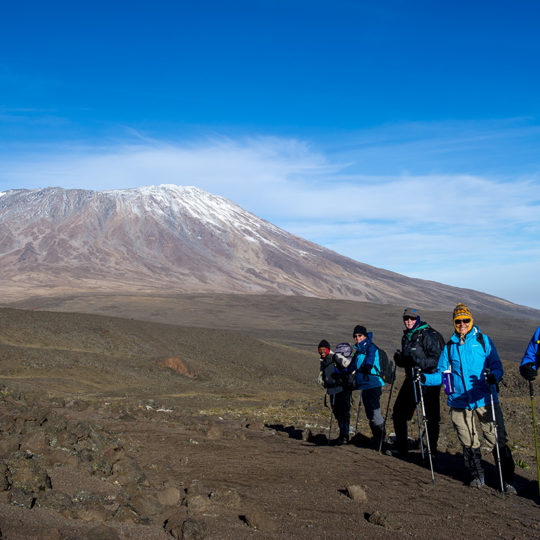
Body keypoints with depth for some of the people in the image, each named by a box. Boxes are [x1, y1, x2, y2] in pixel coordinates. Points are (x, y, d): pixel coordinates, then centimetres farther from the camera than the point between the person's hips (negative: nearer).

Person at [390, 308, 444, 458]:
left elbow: (437, 358, -17)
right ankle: (401, 448, 17)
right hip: (411, 379, 7)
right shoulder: (406, 337, 12)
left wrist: (420, 362, -30)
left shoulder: (427, 336, -11)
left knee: (431, 417, 1)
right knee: (398, 413, 6)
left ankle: (432, 449, 15)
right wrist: (399, 359, 0)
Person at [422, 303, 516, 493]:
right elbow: (442, 374, 13)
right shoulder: (450, 346, 13)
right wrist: (425, 378, -4)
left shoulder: (483, 341, 6)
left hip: (485, 400, -2)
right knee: (469, 443, 8)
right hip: (459, 402, 2)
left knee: (498, 441, -3)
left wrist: (494, 376, -20)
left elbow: (497, 366, 2)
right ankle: (477, 477, 25)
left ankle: (507, 480, 9)